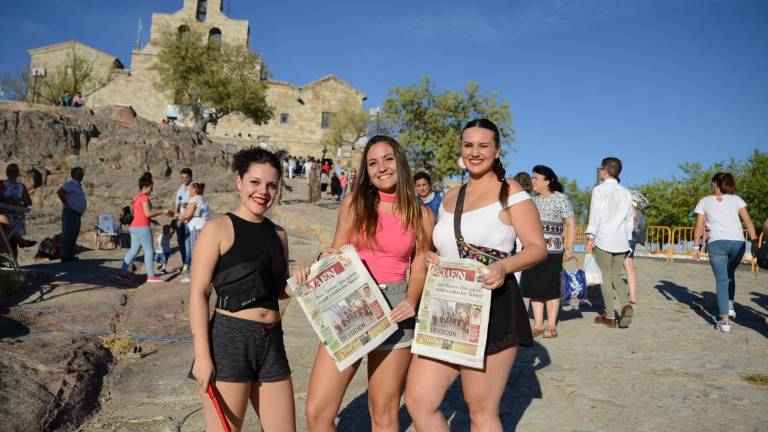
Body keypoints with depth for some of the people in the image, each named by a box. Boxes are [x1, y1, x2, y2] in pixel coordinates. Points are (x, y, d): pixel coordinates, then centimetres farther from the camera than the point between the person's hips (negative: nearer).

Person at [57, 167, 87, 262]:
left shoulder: (78, 185, 20)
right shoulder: (70, 183, -7)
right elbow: (59, 192, -23)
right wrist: (66, 204, -19)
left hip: (77, 214, 9)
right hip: (70, 213, -9)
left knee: (74, 236, 11)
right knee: (68, 235, -8)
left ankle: (70, 255, 17)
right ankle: (65, 256, -7)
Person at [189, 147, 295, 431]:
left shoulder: (278, 234, 13)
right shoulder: (219, 229, -5)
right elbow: (198, 293, -10)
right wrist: (202, 356, -17)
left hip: (272, 342, 6)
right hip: (229, 340, -6)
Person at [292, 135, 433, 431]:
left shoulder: (420, 215, 5)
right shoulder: (353, 204, 6)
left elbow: (420, 269, 8)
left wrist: (412, 301, -11)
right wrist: (309, 270, -11)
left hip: (394, 311, -1)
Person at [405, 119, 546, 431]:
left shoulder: (510, 192, -2)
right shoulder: (450, 198, 16)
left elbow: (538, 247, -6)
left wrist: (504, 267, -25)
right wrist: (432, 260, 3)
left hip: (494, 308, -6)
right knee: (418, 400, 1)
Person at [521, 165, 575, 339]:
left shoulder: (560, 198, -1)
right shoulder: (533, 200, 16)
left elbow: (571, 224, -5)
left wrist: (569, 248, -13)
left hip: (552, 251, -6)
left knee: (551, 288, 0)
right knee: (534, 288, 5)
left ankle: (552, 326, 8)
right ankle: (538, 325, 12)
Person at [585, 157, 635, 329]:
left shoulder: (599, 189, -3)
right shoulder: (626, 193, 12)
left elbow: (595, 215, -9)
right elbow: (629, 220, 15)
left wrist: (590, 237, -9)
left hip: (604, 239, -5)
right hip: (621, 241, 5)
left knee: (605, 277, 2)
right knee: (616, 275, 15)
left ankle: (609, 316, 5)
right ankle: (626, 305, -7)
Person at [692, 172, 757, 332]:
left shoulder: (704, 201, 12)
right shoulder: (736, 199, 15)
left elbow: (699, 226, 5)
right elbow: (748, 221, 5)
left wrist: (696, 247, 7)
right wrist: (754, 241, 3)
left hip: (716, 243, -2)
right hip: (738, 242, 2)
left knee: (721, 280, 2)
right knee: (729, 274, 27)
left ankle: (725, 319, -6)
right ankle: (729, 304, 12)